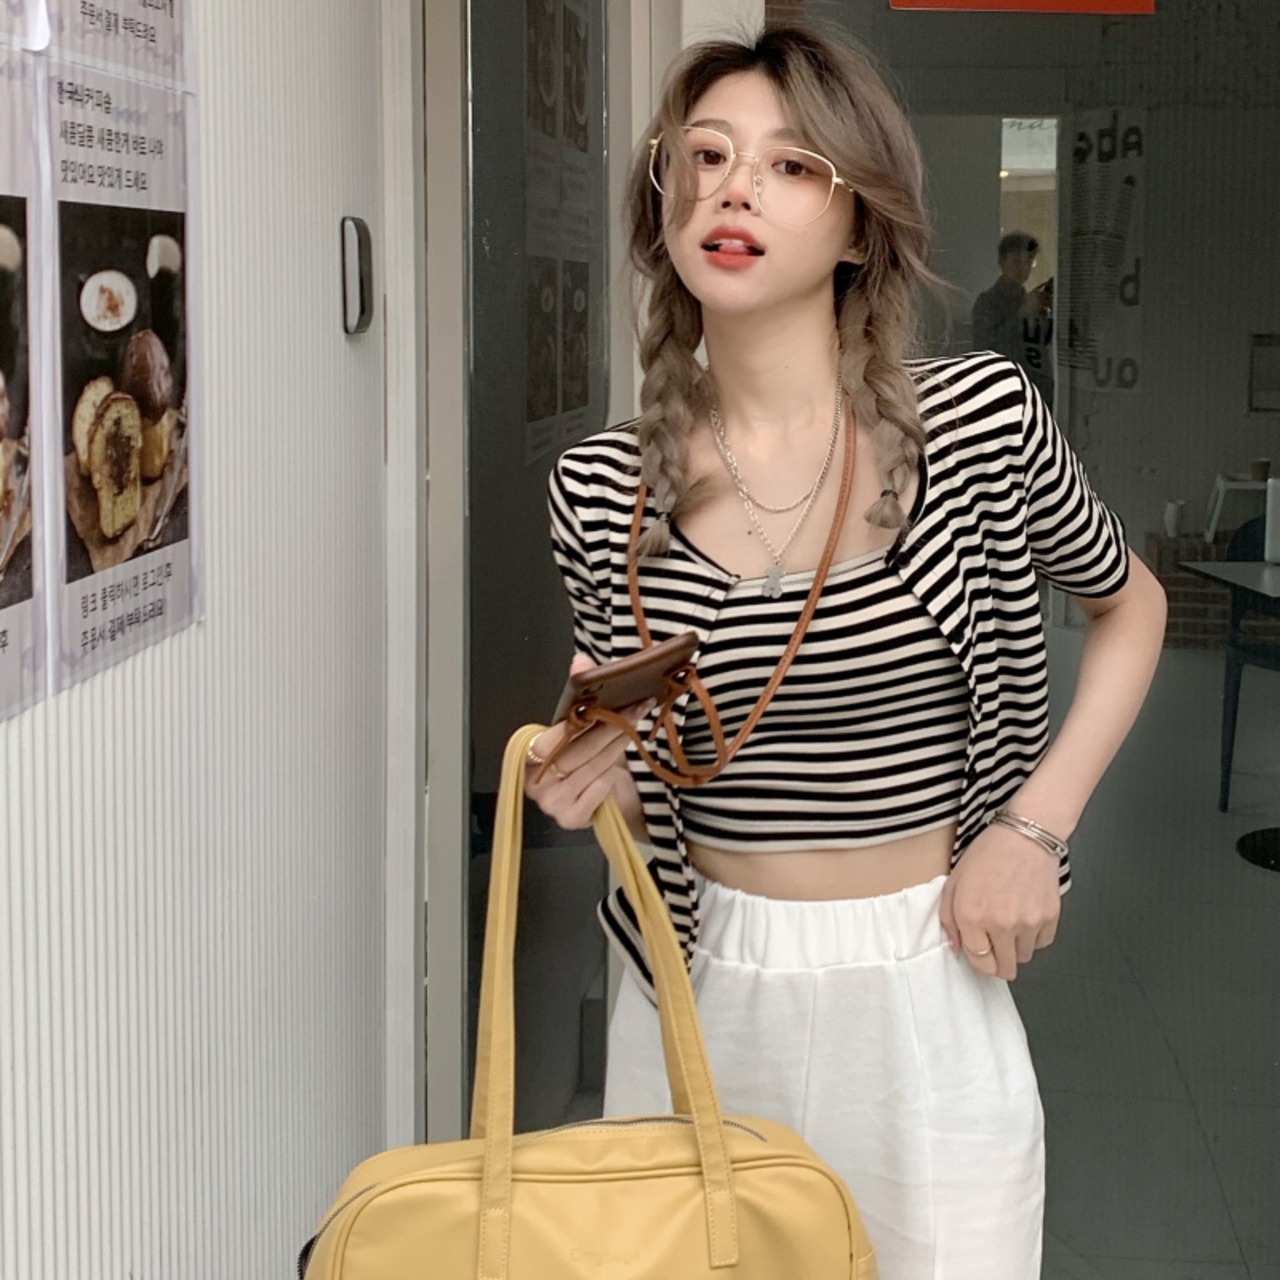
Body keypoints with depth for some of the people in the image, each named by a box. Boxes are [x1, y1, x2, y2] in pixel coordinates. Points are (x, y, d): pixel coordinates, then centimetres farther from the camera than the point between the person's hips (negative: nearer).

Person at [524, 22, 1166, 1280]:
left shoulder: (978, 418, -11)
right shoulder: (600, 490, -5)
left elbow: (1129, 606, 8)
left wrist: (1035, 823, -4)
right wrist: (591, 782, -14)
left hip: (921, 987, -1)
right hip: (700, 986, 2)